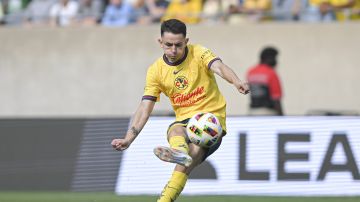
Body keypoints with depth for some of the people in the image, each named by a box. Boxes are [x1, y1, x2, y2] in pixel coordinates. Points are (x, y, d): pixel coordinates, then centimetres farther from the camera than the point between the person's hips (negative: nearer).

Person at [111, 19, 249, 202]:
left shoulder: (198, 54, -5)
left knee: (193, 152, -29)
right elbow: (145, 108, 0)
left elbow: (219, 67, -25)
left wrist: (236, 82, -48)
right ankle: (179, 152, -69)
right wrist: (128, 139, -13)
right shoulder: (156, 71, 3)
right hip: (184, 120, 3)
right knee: (175, 132, -35)